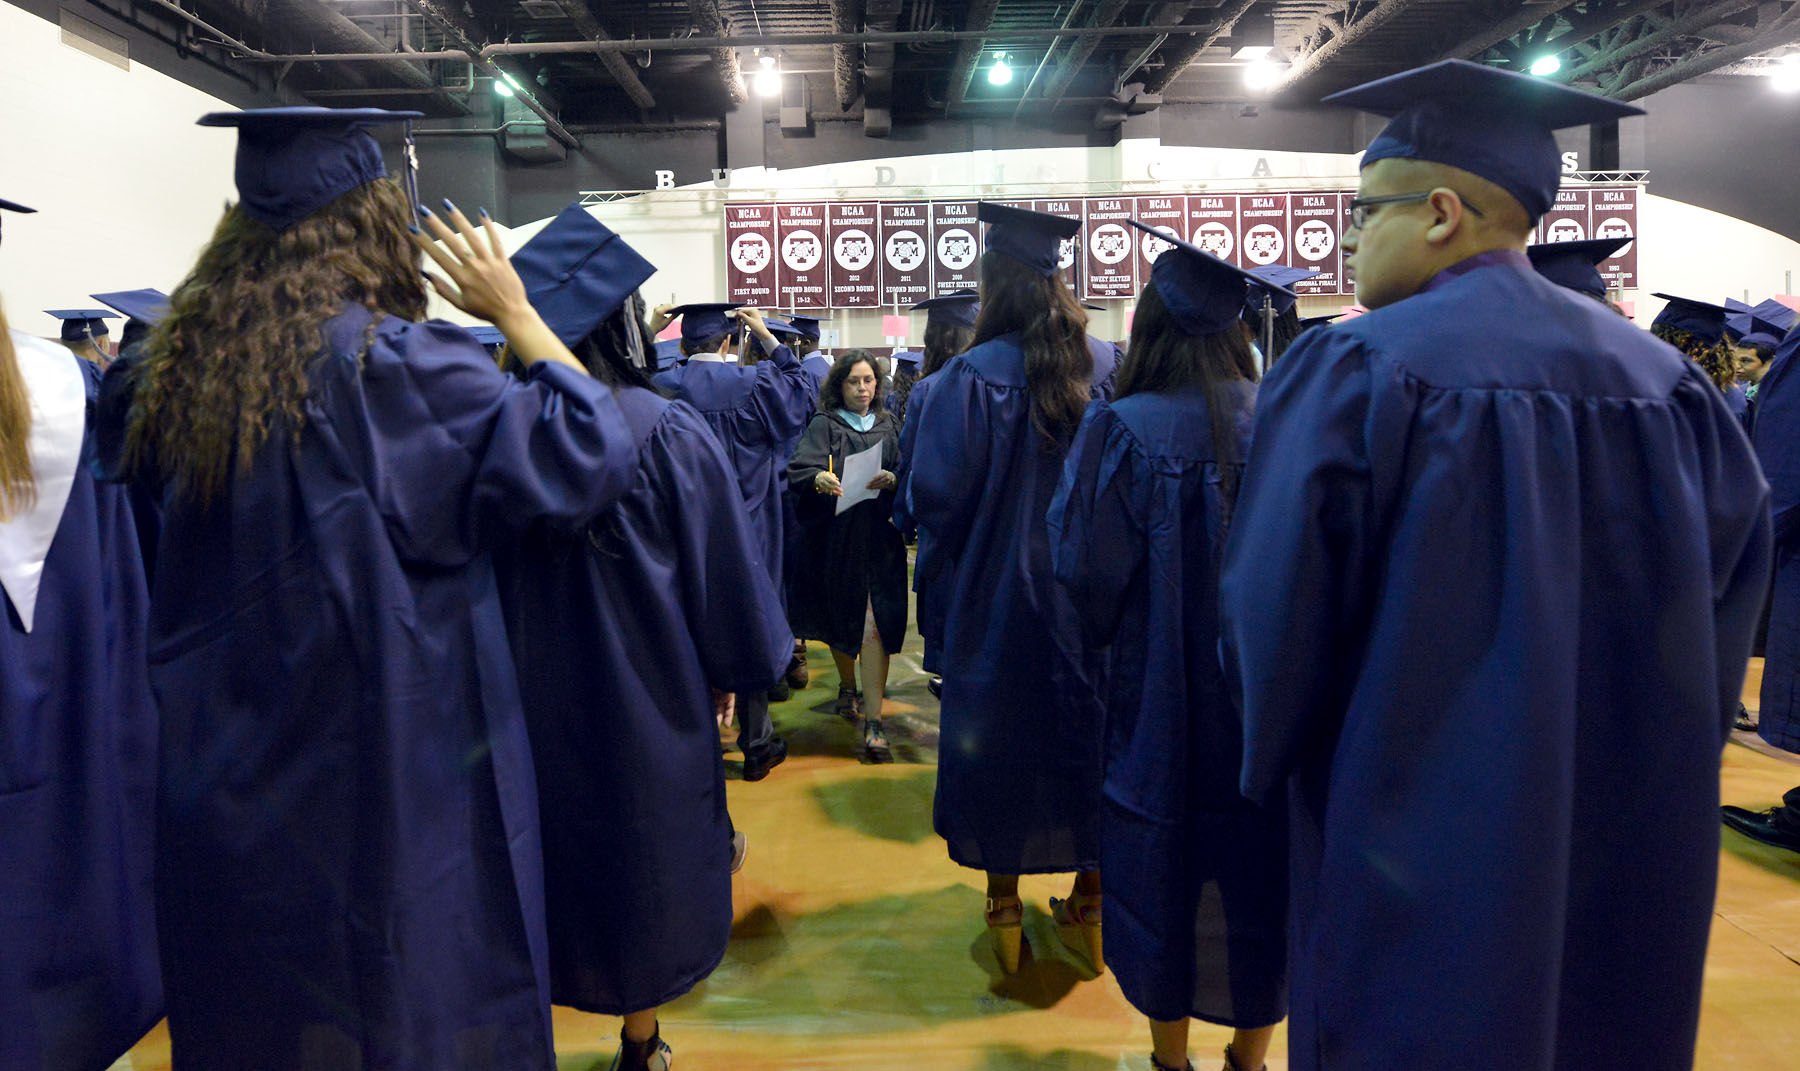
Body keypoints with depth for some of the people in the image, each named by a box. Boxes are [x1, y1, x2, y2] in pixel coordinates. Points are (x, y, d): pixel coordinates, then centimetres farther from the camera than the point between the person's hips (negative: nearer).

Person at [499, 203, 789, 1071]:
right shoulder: (670, 431, -16)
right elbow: (722, 573, -9)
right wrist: (732, 665, 5)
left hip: (527, 695, 2)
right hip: (644, 698, -2)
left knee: (544, 856, 18)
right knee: (642, 863, 16)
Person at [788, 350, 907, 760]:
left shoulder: (888, 426, 11)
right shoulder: (824, 425, 2)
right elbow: (799, 469, -13)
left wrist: (891, 479, -19)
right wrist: (818, 480, -34)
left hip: (879, 539, 0)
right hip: (835, 538, 0)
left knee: (873, 625, -9)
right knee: (841, 618, 12)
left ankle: (873, 722, -11)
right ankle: (848, 686, 39)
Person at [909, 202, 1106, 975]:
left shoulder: (971, 378, -16)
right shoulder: (1103, 370, -3)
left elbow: (938, 493, -16)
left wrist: (941, 578, 1)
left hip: (994, 593, -4)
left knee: (997, 735, 11)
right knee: (1084, 729, 16)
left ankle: (1005, 910, 22)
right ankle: (1090, 900, 29)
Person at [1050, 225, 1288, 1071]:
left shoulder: (1125, 430, -17)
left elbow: (1088, 576, -12)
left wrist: (1106, 635, 9)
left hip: (1160, 699, -2)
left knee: (1164, 872, 15)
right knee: (1258, 871, 18)